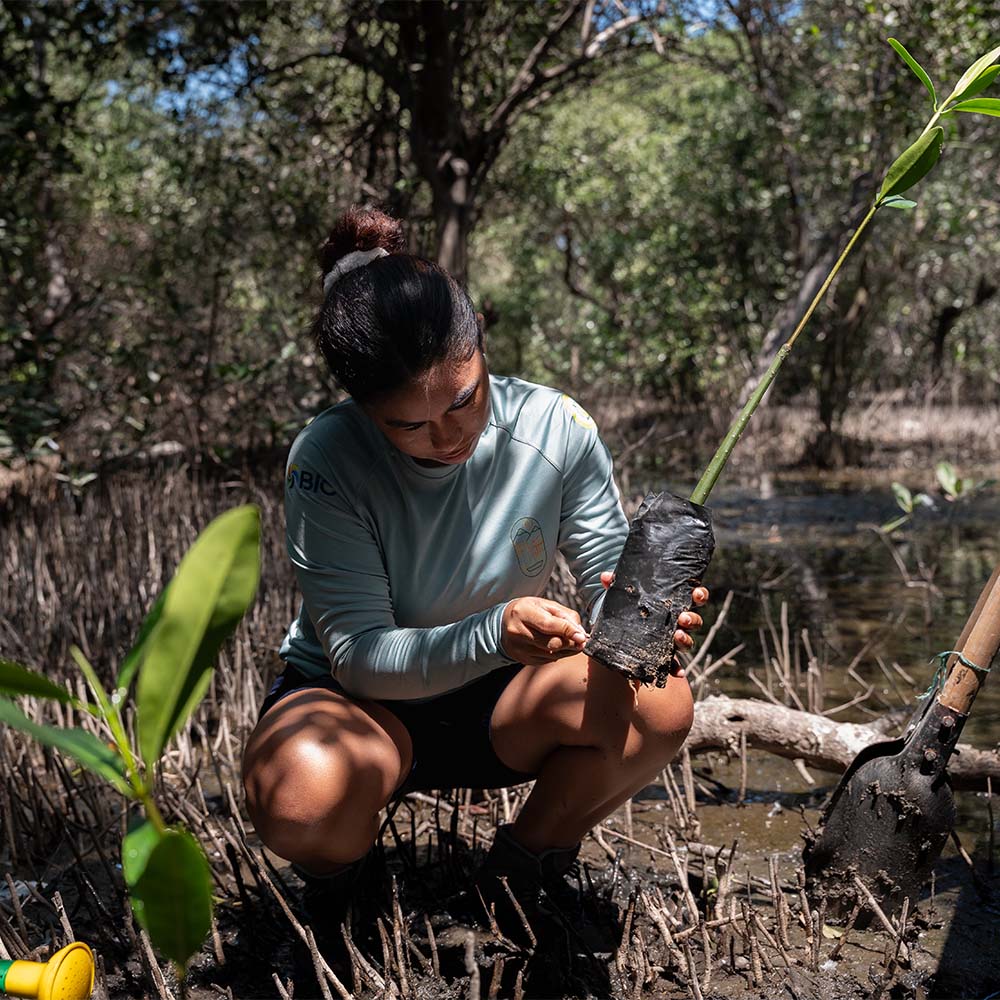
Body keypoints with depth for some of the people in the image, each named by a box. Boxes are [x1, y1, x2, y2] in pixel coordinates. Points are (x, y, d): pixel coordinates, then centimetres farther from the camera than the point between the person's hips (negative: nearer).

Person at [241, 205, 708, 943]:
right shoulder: (327, 460, -23)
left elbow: (612, 586, -9)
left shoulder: (556, 428, -16)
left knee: (661, 703, -26)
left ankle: (524, 865, 3)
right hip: (357, 704, -2)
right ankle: (337, 888, 2)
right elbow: (358, 657, -24)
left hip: (493, 702, 3)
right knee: (304, 791, -39)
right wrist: (495, 632, -42)